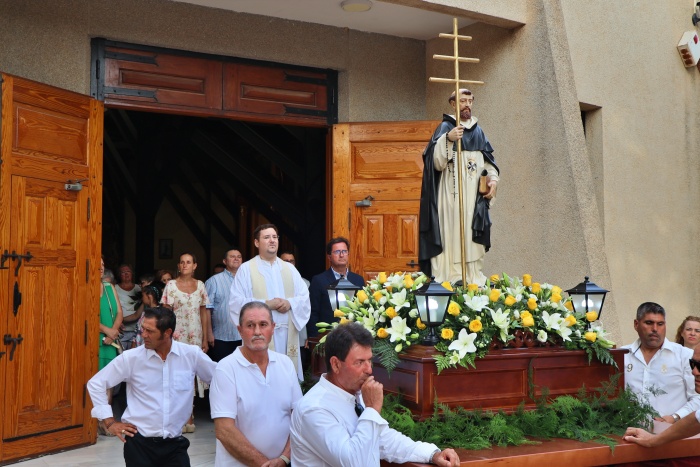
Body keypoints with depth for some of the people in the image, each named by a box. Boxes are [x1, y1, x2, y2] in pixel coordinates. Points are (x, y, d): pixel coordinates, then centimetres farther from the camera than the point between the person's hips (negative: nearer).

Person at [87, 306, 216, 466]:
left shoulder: (192, 355, -6)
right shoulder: (131, 358, -7)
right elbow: (96, 383, 3)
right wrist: (109, 421, 2)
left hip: (175, 443, 0)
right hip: (139, 442, 0)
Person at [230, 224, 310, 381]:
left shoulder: (290, 269, 16)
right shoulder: (246, 269, 3)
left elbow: (304, 297, 11)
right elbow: (236, 302, -6)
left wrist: (290, 303, -10)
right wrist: (266, 304, -15)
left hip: (287, 333, 4)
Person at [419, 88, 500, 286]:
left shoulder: (478, 131, 18)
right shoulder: (446, 127, 0)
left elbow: (488, 160, 21)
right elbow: (436, 161, -12)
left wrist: (493, 179, 3)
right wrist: (447, 140, -29)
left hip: (474, 195, 6)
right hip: (452, 194, -5)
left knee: (472, 237, 5)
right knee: (453, 233, -10)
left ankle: (474, 279, 8)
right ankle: (452, 278, -10)